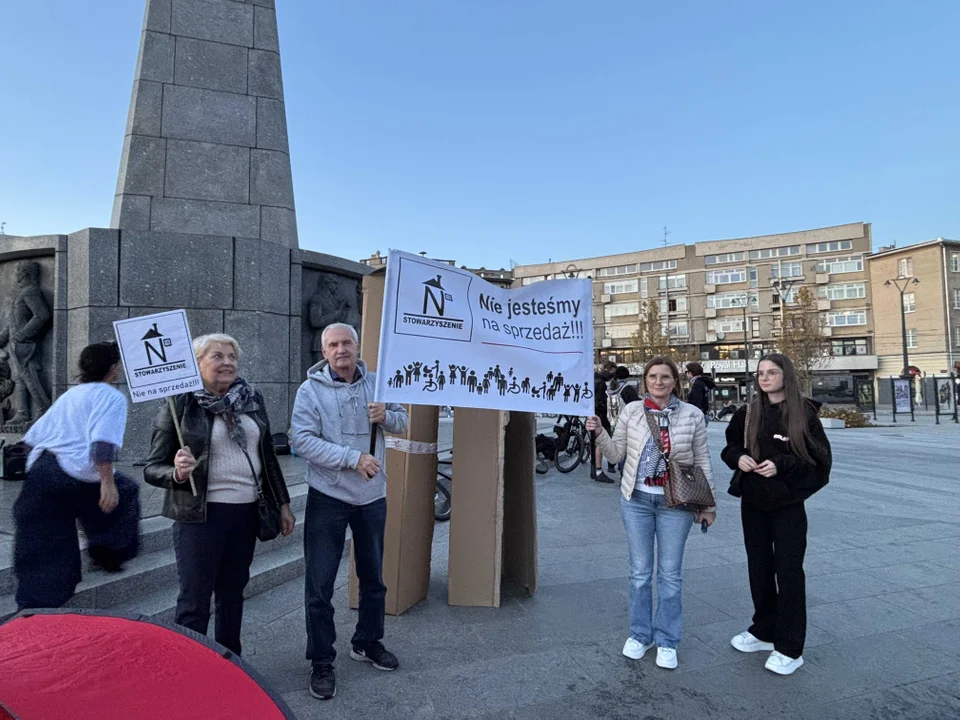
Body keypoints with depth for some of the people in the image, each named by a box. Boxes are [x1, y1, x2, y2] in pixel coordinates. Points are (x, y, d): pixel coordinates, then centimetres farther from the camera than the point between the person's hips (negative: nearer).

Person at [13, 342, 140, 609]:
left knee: (41, 556, 13)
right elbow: (102, 442, -19)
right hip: (75, 474, -7)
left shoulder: (68, 395, 21)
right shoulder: (112, 397, -4)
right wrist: (107, 483, -21)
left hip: (37, 472, 8)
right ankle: (109, 553, 27)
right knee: (125, 492, 21)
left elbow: (33, 436, 21)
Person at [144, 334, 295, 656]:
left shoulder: (252, 398, 6)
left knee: (233, 592, 17)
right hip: (201, 515, -4)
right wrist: (177, 473, -27)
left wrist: (282, 503, 11)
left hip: (246, 512, 5)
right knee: (194, 600, 1)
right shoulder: (180, 404, -7)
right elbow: (152, 468, -5)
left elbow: (268, 456, 13)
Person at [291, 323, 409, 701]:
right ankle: (321, 662, 22)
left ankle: (367, 642, 39)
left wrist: (385, 416, -14)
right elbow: (303, 441, -19)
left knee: (373, 576, 18)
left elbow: (403, 420, 9)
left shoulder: (376, 383, 2)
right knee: (320, 584, 4)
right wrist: (353, 458, -25)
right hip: (328, 498, -4)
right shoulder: (310, 389, -9)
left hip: (372, 495, 4)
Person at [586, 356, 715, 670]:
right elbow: (616, 453, 3)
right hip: (636, 500, 1)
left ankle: (666, 641, 27)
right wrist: (599, 433, -15)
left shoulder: (692, 415, -4)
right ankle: (640, 634, 30)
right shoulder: (631, 411, -1)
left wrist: (708, 504, 2)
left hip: (675, 503, -1)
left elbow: (702, 461, 2)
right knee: (639, 571, 12)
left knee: (670, 574, 10)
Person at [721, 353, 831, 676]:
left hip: (788, 504, -4)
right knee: (759, 567, 14)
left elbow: (820, 458, -9)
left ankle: (790, 648, 16)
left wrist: (781, 466, -22)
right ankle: (764, 631, 32)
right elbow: (730, 447, 12)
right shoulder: (749, 413, 4)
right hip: (753, 501, 4)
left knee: (788, 571, 2)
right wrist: (738, 457, -9)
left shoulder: (804, 412, -8)